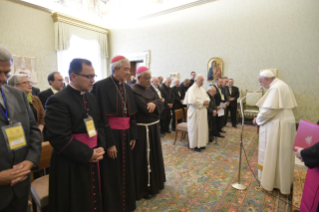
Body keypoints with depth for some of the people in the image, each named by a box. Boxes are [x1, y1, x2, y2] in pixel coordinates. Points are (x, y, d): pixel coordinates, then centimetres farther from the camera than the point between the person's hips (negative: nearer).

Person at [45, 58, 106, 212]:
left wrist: (100, 147, -4)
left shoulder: (91, 98, 7)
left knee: (94, 199, 21)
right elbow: (59, 138, -23)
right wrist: (88, 154, -18)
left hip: (93, 160, 7)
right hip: (71, 165, -6)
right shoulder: (58, 101, -17)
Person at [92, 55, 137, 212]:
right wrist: (109, 143, -17)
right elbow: (101, 117, -16)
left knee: (126, 172, 18)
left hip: (126, 136, 7)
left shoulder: (127, 88, 9)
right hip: (111, 137, -6)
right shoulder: (101, 86, -13)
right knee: (111, 176, 9)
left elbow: (132, 114, 10)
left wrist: (133, 136, 6)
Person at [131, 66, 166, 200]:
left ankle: (154, 182, 37)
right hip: (143, 129, -9)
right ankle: (144, 187, 19)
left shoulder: (148, 90, 11)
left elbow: (160, 103, 2)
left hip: (153, 127, 9)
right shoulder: (134, 91, -16)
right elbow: (146, 109, -25)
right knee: (144, 157, 2)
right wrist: (156, 103, -7)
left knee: (153, 154, 19)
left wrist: (154, 104, -19)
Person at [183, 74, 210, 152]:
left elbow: (207, 97, 18)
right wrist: (203, 102, -17)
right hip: (195, 112, -8)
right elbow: (193, 101, -23)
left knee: (202, 127, 12)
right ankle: (194, 145, 12)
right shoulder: (192, 89, -13)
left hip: (203, 111, 8)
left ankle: (200, 143, 25)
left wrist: (207, 101, -5)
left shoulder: (202, 89, 13)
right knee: (195, 128, 0)